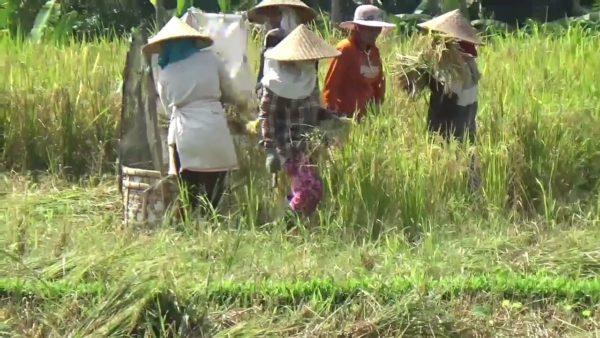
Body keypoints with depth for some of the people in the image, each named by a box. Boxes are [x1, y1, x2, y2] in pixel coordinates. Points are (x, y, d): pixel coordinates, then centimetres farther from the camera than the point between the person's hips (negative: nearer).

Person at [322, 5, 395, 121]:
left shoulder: (374, 51, 9)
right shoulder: (345, 49, -12)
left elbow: (378, 83, 18)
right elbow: (331, 85, -12)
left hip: (365, 114, 7)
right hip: (345, 115, -7)